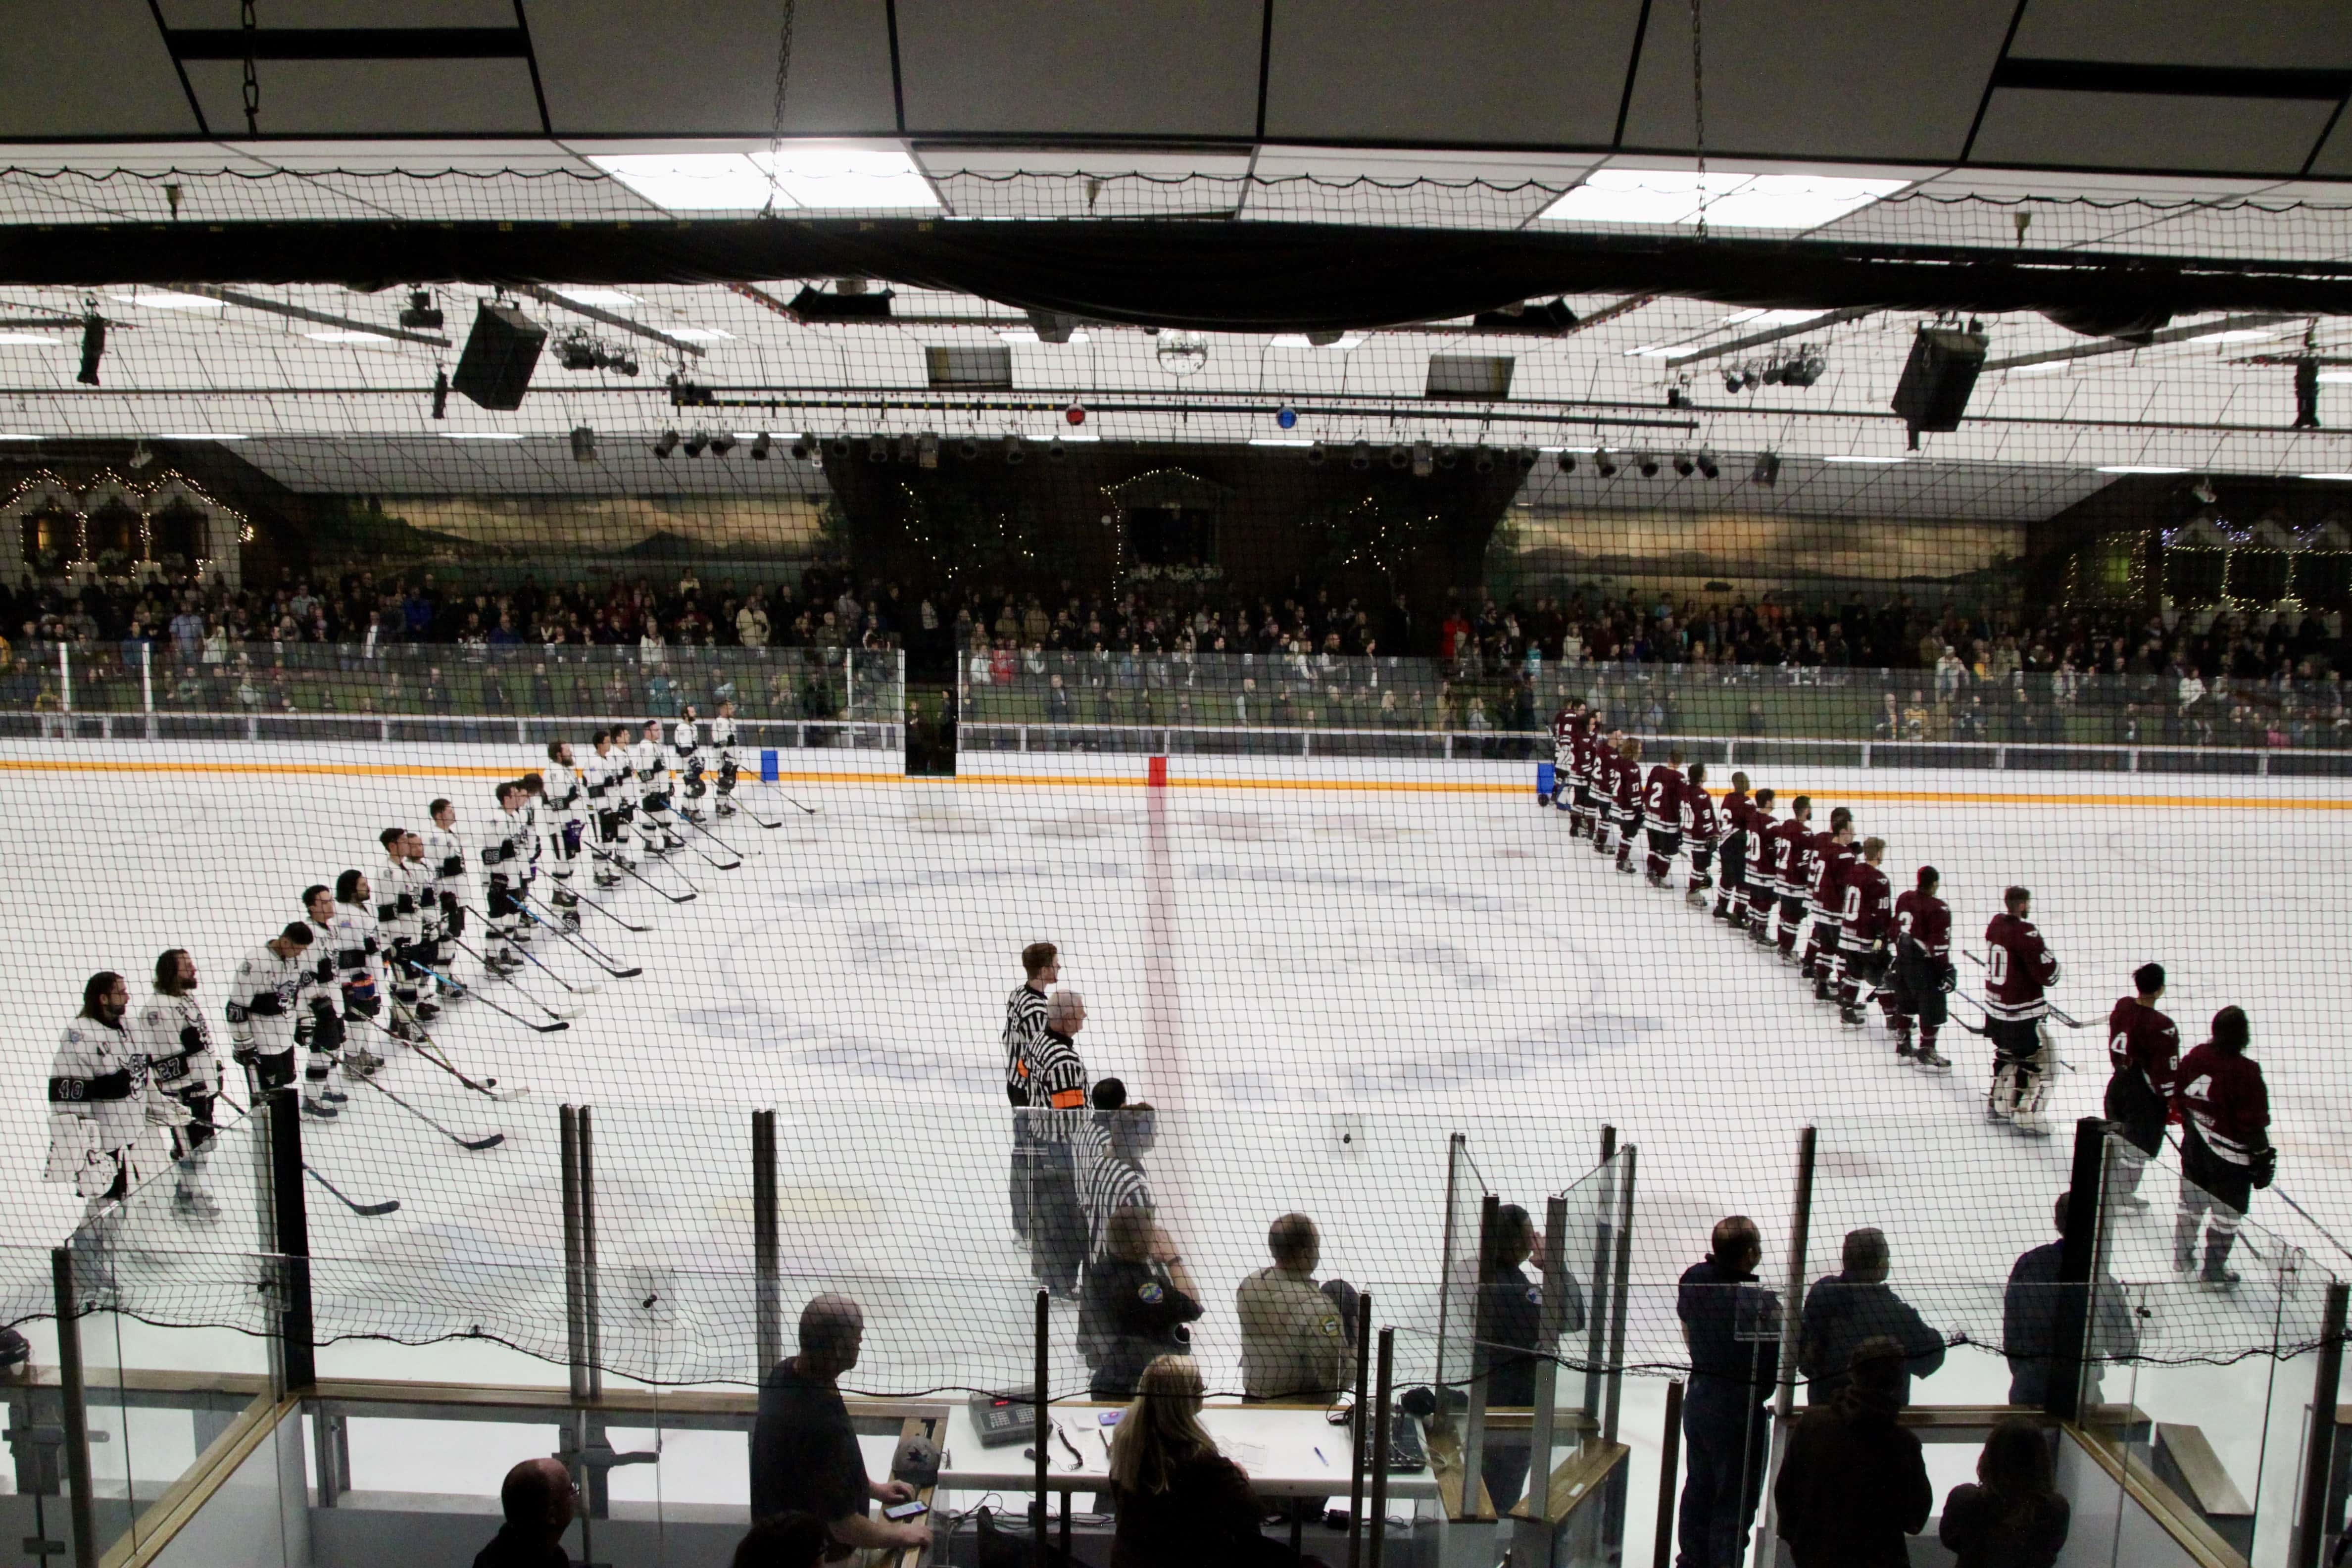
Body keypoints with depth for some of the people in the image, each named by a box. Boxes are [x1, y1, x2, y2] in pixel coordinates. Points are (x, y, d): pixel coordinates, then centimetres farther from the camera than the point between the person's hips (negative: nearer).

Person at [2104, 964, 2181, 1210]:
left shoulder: (2122, 1006, -5)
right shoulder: (2162, 1027, -26)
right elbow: (2166, 1071, -20)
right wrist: (2172, 1104, -9)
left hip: (2119, 1081, 7)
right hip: (2145, 1093, -7)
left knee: (2118, 1138, 24)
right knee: (2139, 1147, 10)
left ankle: (2111, 1187, 38)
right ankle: (2122, 1194, 21)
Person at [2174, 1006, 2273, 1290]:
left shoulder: (2195, 1057, -6)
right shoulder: (2245, 1072, -24)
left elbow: (2179, 1098, 6)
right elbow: (2254, 1123, -20)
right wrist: (2263, 1159, -9)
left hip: (2195, 1146, 6)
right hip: (2230, 1155, -6)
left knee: (2192, 1204, 21)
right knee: (2226, 1215, 8)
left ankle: (2182, 1256, 35)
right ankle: (2213, 1273, 17)